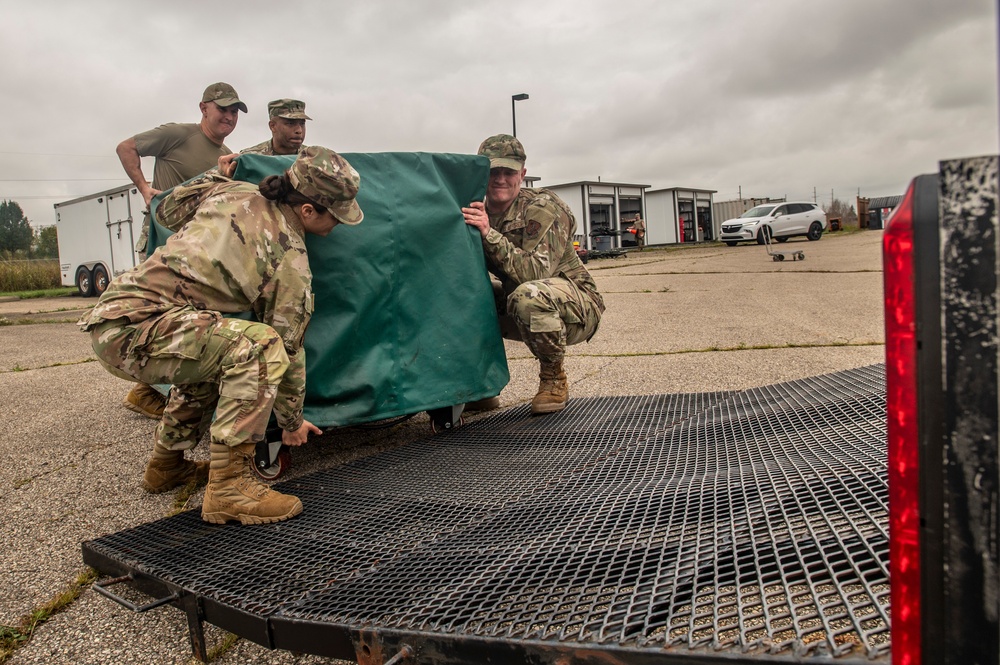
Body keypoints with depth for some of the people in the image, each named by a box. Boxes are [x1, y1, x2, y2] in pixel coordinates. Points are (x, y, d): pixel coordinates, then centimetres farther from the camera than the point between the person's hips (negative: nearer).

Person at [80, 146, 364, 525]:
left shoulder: (233, 193, 11)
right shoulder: (290, 260, -11)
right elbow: (289, 347, -3)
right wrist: (292, 422, 10)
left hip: (109, 316, 10)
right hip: (131, 328, -10)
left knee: (209, 353, 32)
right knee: (259, 346, -23)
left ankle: (166, 466, 43)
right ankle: (229, 487, -21)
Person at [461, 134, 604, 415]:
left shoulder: (542, 208, -17)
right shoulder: (477, 214, 1)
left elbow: (536, 273, -30)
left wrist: (490, 234, -35)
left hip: (578, 309, -6)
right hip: (517, 311, 6)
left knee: (529, 295, -38)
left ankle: (554, 379, -11)